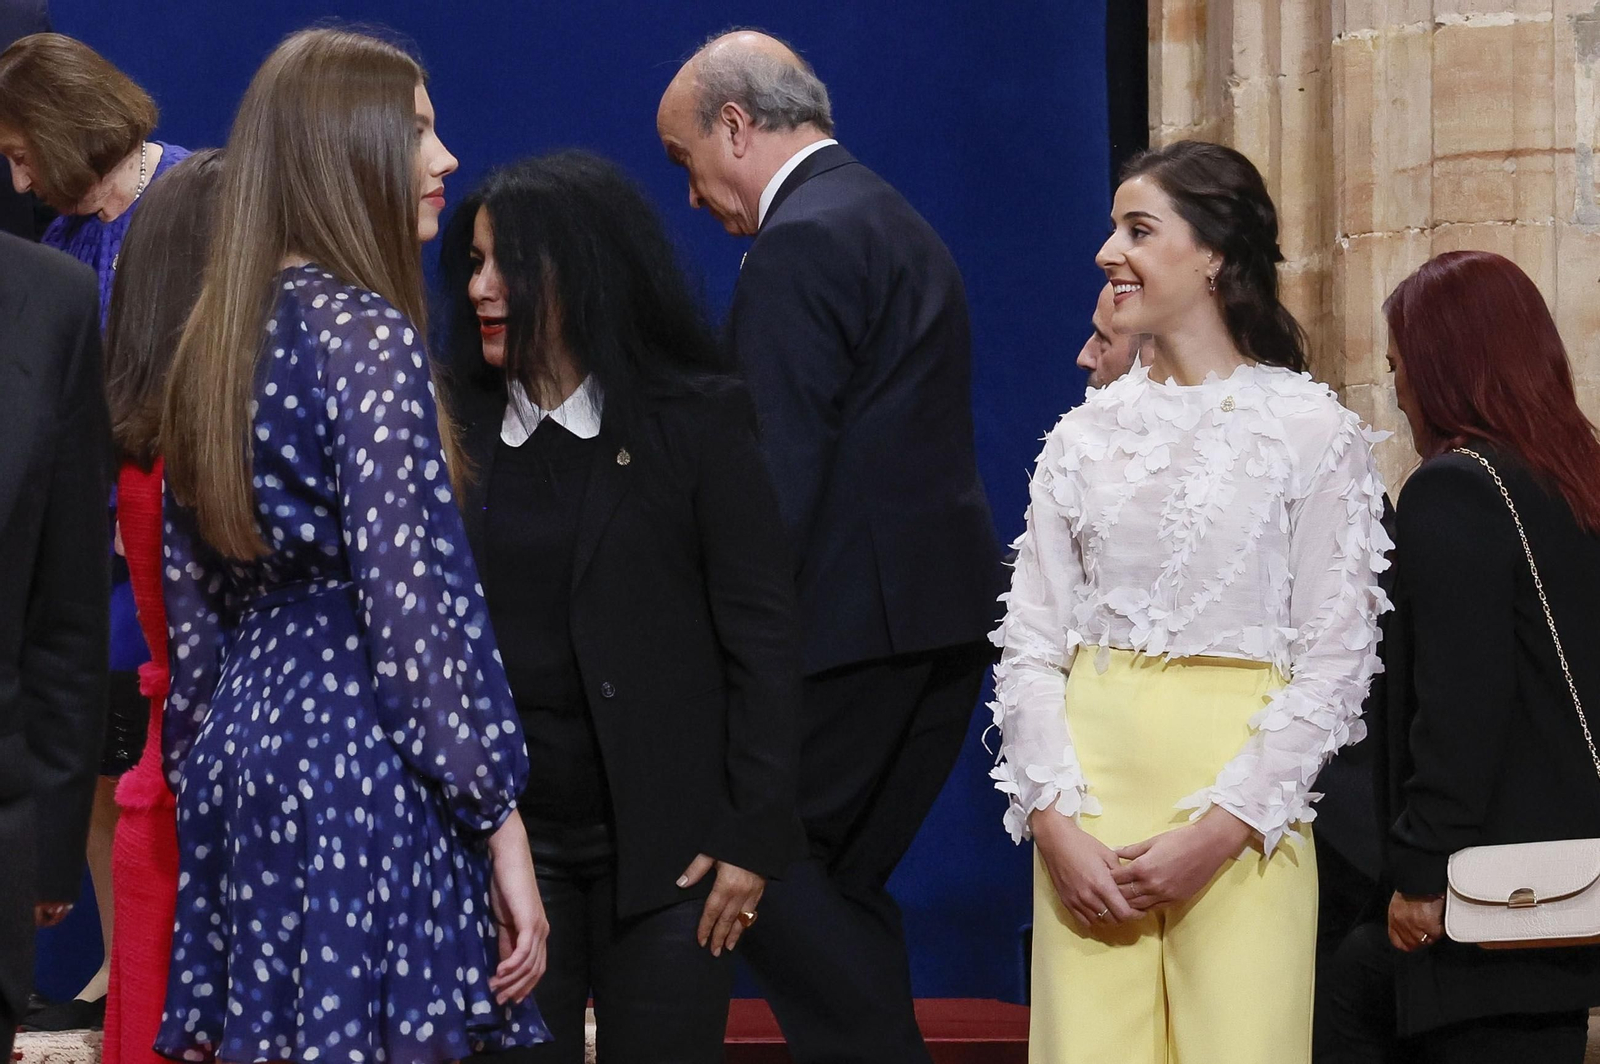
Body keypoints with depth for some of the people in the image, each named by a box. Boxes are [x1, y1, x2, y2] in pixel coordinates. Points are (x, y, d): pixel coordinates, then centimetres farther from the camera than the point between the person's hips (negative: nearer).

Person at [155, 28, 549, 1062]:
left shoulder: (217, 342, 12)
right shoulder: (367, 332, -11)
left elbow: (189, 600, 15)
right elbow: (414, 599, -16)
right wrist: (500, 823, -14)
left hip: (243, 751, 8)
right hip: (364, 775, -8)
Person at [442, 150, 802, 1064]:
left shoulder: (697, 422, -2)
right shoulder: (465, 431, 6)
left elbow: (764, 637, -4)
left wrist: (753, 836, -9)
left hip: (660, 844, -3)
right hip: (503, 830, 3)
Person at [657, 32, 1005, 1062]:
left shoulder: (801, 245, -12)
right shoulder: (897, 225, 20)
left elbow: (781, 471, -18)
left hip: (859, 619, -10)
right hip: (946, 617, 10)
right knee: (842, 885, 13)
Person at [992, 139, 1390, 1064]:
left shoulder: (1313, 430, -1)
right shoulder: (1086, 434, 10)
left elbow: (1335, 663, -5)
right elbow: (1028, 645, 8)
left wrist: (1222, 829, -12)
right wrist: (1053, 819, -6)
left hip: (1241, 825, -3)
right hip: (1089, 794, 3)